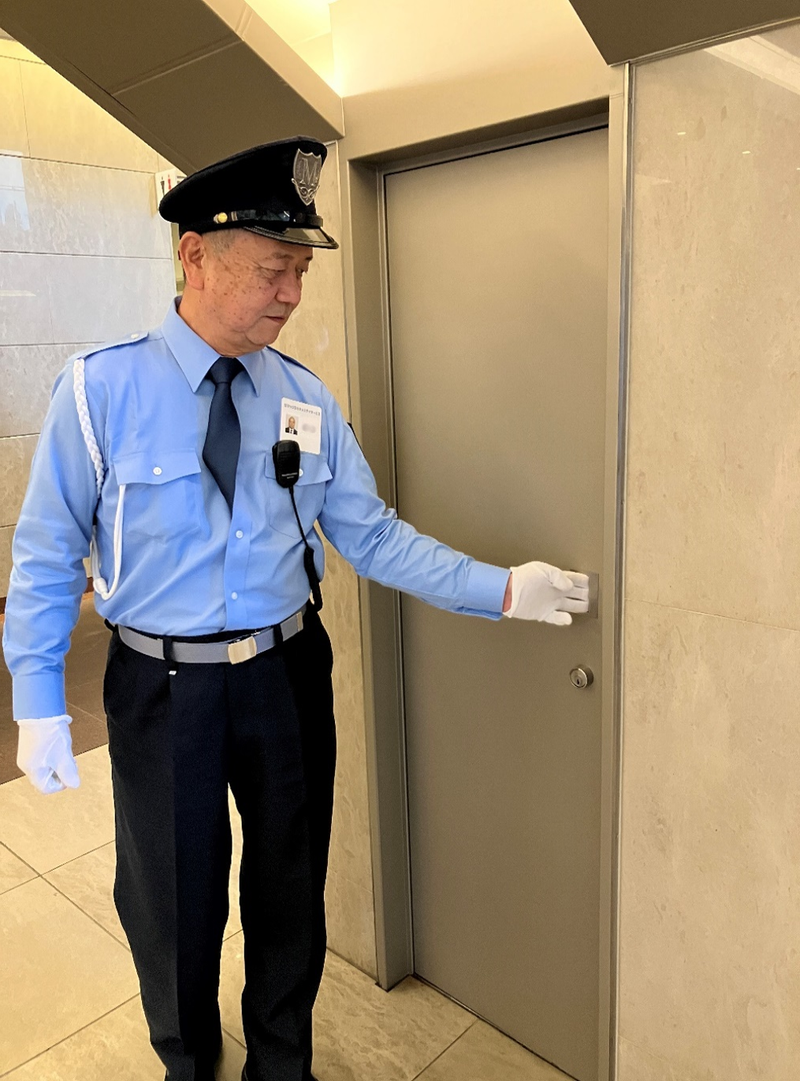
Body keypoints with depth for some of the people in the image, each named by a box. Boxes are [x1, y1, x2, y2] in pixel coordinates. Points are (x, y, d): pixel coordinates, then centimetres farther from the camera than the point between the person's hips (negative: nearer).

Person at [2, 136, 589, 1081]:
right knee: (173, 904, 17)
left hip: (287, 678, 3)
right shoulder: (100, 389, -12)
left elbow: (371, 535, -3)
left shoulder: (306, 400, -4)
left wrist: (501, 589, -11)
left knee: (290, 890, 21)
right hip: (162, 688, -2)